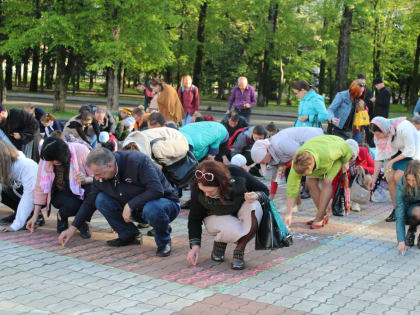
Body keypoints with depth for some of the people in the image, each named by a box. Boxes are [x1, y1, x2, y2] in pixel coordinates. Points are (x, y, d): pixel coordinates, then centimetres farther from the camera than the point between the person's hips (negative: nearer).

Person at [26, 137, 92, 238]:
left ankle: (83, 221, -7)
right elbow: (40, 188, -9)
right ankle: (61, 217, 3)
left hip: (80, 192, 0)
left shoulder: (80, 151, -22)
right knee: (72, 205, -34)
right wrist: (35, 216, -8)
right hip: (60, 194, 0)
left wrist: (86, 180, -39)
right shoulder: (45, 159, -16)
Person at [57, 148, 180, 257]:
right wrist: (72, 228, 3)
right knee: (101, 199, -11)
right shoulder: (101, 176, -7)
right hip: (134, 209, 6)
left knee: (151, 209, -42)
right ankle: (129, 235, 3)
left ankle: (164, 242, -11)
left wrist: (130, 205, -30)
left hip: (166, 202, -6)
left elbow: (157, 190, -34)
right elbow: (90, 202, 5)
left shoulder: (138, 161, -28)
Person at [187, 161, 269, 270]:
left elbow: (264, 190, -13)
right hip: (216, 217, -2)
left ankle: (239, 251, -16)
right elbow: (194, 219, -13)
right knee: (233, 230, -37)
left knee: (255, 207, -34)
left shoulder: (237, 174, -29)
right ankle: (220, 243, 2)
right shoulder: (197, 190, -27)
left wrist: (256, 196, -35)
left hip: (241, 209, 2)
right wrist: (195, 246, -22)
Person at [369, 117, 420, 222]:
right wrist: (374, 178, -9)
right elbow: (379, 156, -8)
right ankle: (396, 209, 2)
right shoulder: (379, 135, -13)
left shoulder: (403, 128, -34)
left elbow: (410, 151, -25)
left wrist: (392, 161, -23)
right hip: (397, 152, 6)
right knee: (390, 178, -10)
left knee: (398, 178, -18)